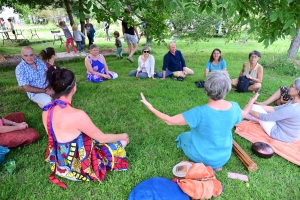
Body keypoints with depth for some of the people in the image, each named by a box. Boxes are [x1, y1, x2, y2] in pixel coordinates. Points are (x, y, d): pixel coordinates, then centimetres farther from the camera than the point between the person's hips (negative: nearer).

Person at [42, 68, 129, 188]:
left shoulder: (46, 110, -10)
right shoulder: (77, 115, -35)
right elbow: (102, 138, -21)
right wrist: (123, 136, -1)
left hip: (59, 161, 8)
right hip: (76, 166, -8)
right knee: (122, 142, 4)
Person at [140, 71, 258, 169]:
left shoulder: (200, 112, -34)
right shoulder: (234, 107, -19)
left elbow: (170, 121, -26)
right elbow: (243, 114, 6)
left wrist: (150, 107, -16)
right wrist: (252, 101, 25)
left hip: (201, 158, -4)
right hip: (224, 158, 5)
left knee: (183, 136, 24)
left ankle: (205, 164, 14)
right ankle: (216, 164, 19)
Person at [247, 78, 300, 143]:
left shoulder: (292, 109, -33)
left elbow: (266, 117, -26)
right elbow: (276, 109, 3)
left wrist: (249, 111, -14)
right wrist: (258, 106, -2)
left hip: (281, 134, -9)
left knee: (255, 107, -9)